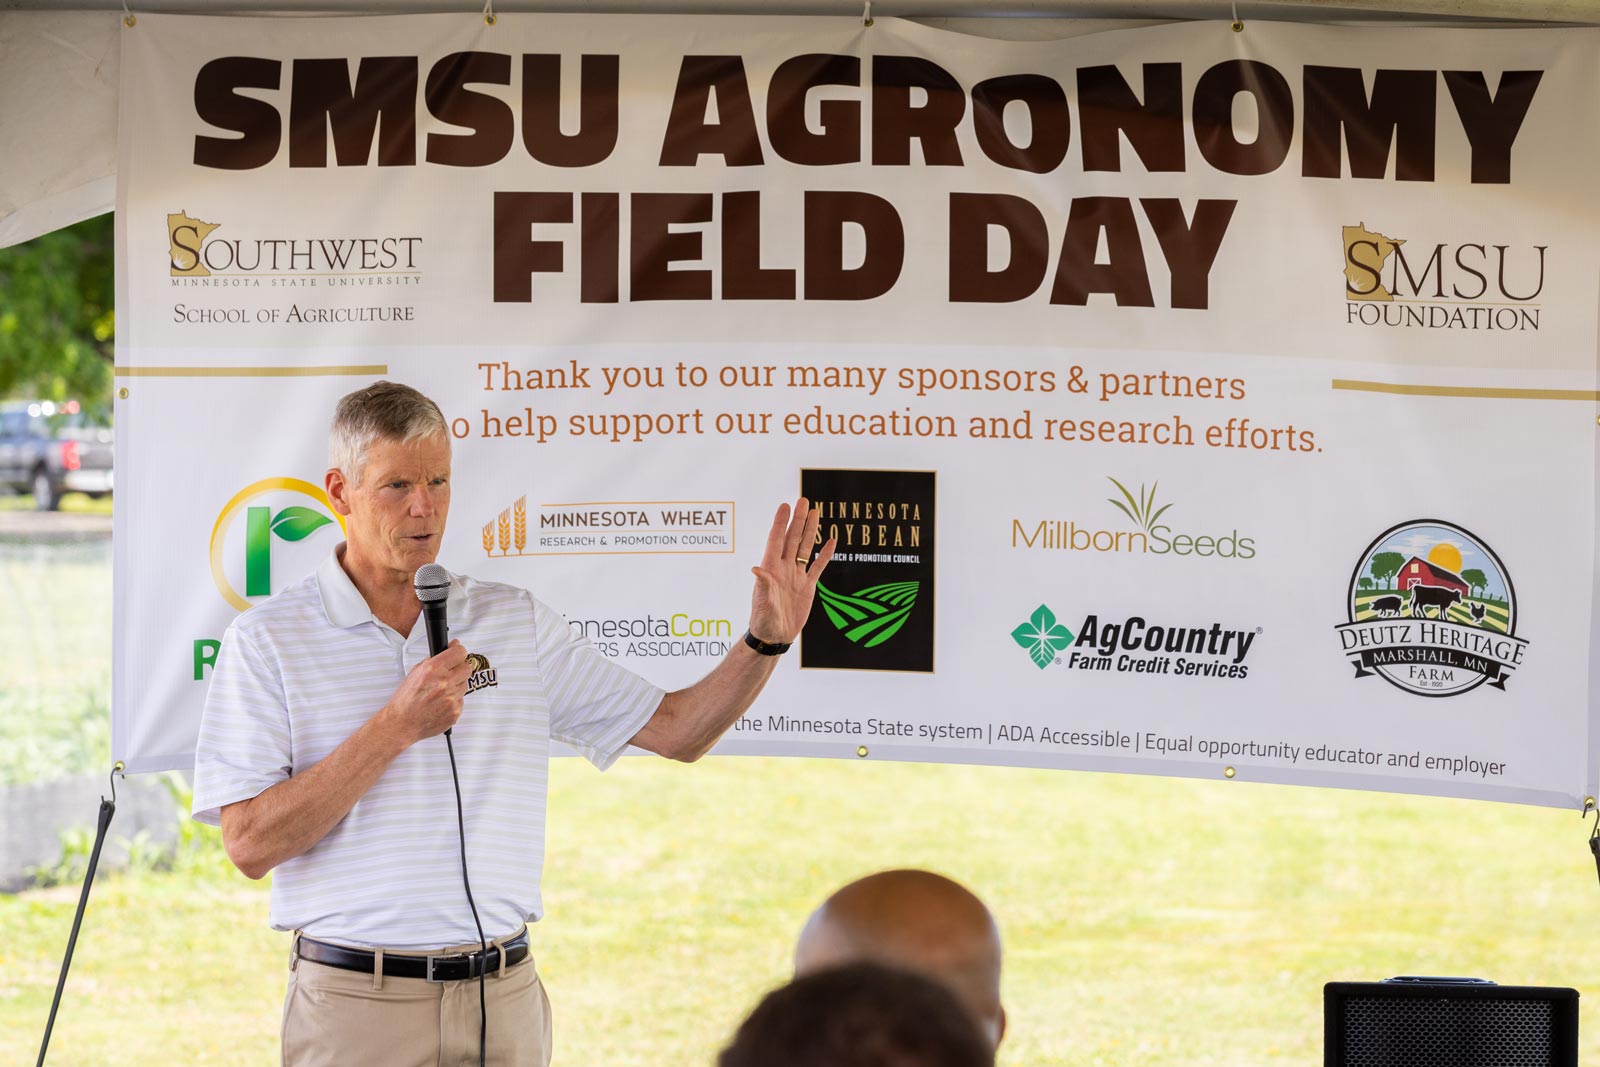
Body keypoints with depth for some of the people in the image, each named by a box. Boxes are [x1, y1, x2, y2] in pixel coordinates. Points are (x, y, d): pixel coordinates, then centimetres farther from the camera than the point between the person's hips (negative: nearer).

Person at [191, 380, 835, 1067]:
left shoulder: (517, 622, 10)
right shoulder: (266, 641, -2)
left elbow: (675, 730, 12)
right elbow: (251, 845, -12)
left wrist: (766, 641, -4)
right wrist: (396, 727, -15)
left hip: (505, 1000, 3)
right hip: (357, 1005, -3)